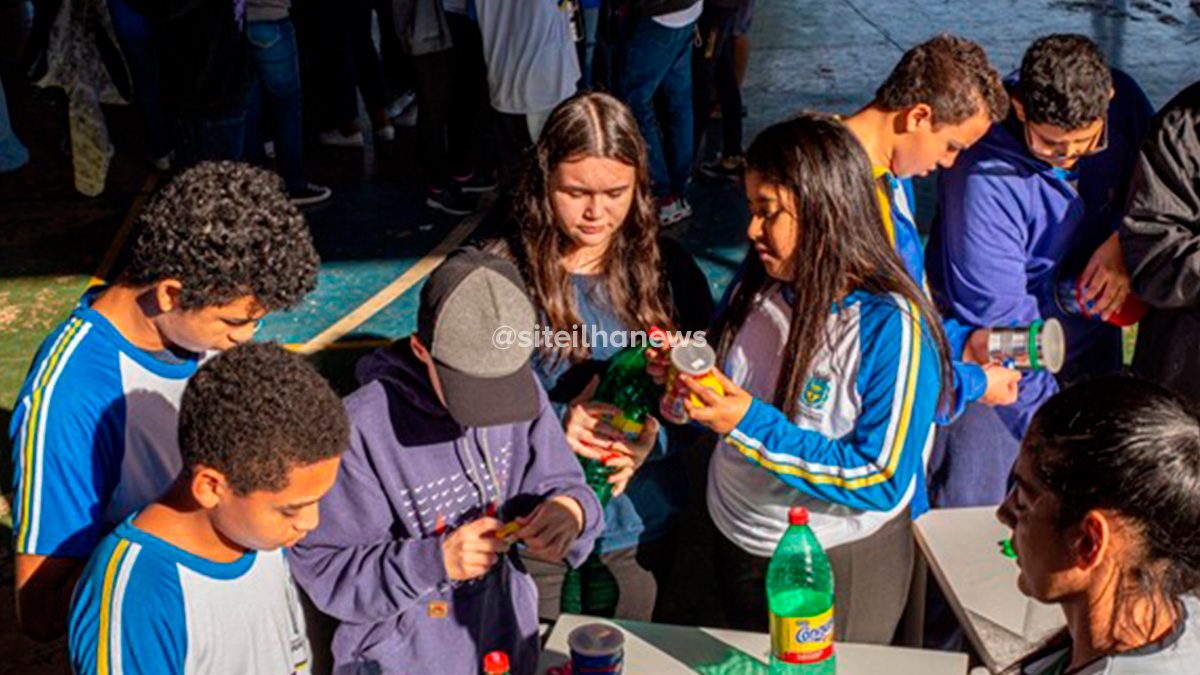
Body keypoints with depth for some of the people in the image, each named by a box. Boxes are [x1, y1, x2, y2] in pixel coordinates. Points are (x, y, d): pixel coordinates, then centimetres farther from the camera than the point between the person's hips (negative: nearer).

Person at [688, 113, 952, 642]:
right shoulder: (756, 290, -6)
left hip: (841, 568, -6)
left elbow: (881, 480, -26)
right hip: (736, 541, 6)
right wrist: (691, 384, -17)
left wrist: (753, 425, -30)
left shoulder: (892, 326, -25)